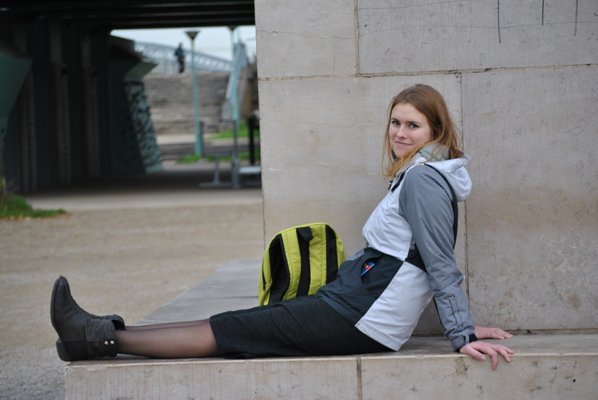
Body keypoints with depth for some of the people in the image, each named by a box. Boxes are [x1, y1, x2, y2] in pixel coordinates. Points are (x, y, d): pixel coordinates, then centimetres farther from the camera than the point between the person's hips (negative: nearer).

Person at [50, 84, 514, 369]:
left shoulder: (422, 180, -14)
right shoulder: (419, 175, 17)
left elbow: (443, 265, -19)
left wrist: (464, 334, -21)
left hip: (361, 316, -10)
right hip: (361, 304, 10)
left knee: (226, 331, -6)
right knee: (233, 324, 5)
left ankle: (104, 338, -2)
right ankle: (106, 333, 6)